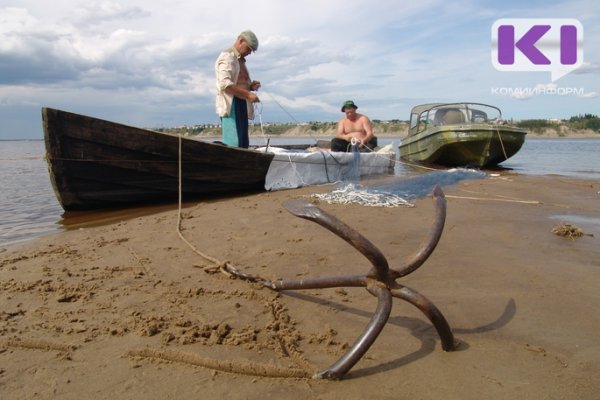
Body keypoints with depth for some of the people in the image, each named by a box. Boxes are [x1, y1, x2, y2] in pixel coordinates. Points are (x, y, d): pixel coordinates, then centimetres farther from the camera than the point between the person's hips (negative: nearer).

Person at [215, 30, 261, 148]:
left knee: (243, 144, 6)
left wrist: (251, 86, 9)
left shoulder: (240, 60, 26)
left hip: (241, 105, 10)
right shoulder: (227, 56, -5)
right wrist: (248, 94, -22)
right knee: (234, 143, -19)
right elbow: (225, 84, -19)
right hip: (231, 105, -10)